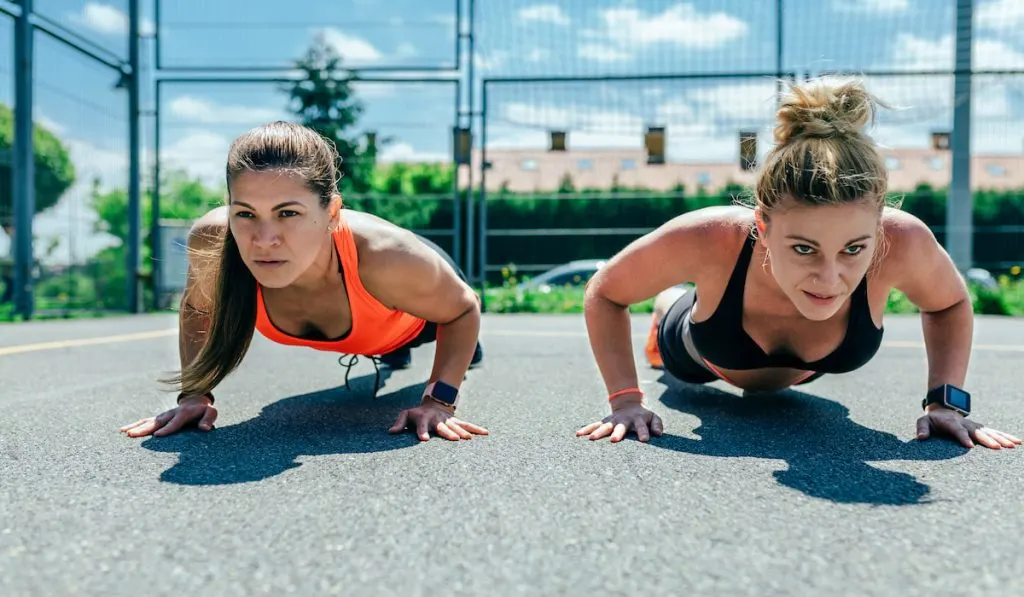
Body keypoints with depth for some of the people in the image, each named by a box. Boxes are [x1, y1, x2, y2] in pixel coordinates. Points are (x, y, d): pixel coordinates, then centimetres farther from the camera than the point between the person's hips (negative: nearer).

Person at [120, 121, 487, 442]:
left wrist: (439, 401, -37)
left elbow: (463, 308, -28)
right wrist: (194, 394, -24)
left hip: (413, 320, -1)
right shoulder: (211, 242, -41)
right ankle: (391, 352, 73)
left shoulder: (387, 257, -49)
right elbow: (197, 307, -16)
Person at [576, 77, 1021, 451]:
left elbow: (950, 304, -17)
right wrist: (626, 399, -35)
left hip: (803, 370, 3)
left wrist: (946, 400, -26)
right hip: (706, 354, -2)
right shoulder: (707, 240, -48)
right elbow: (604, 293, -28)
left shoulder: (901, 242, -43)